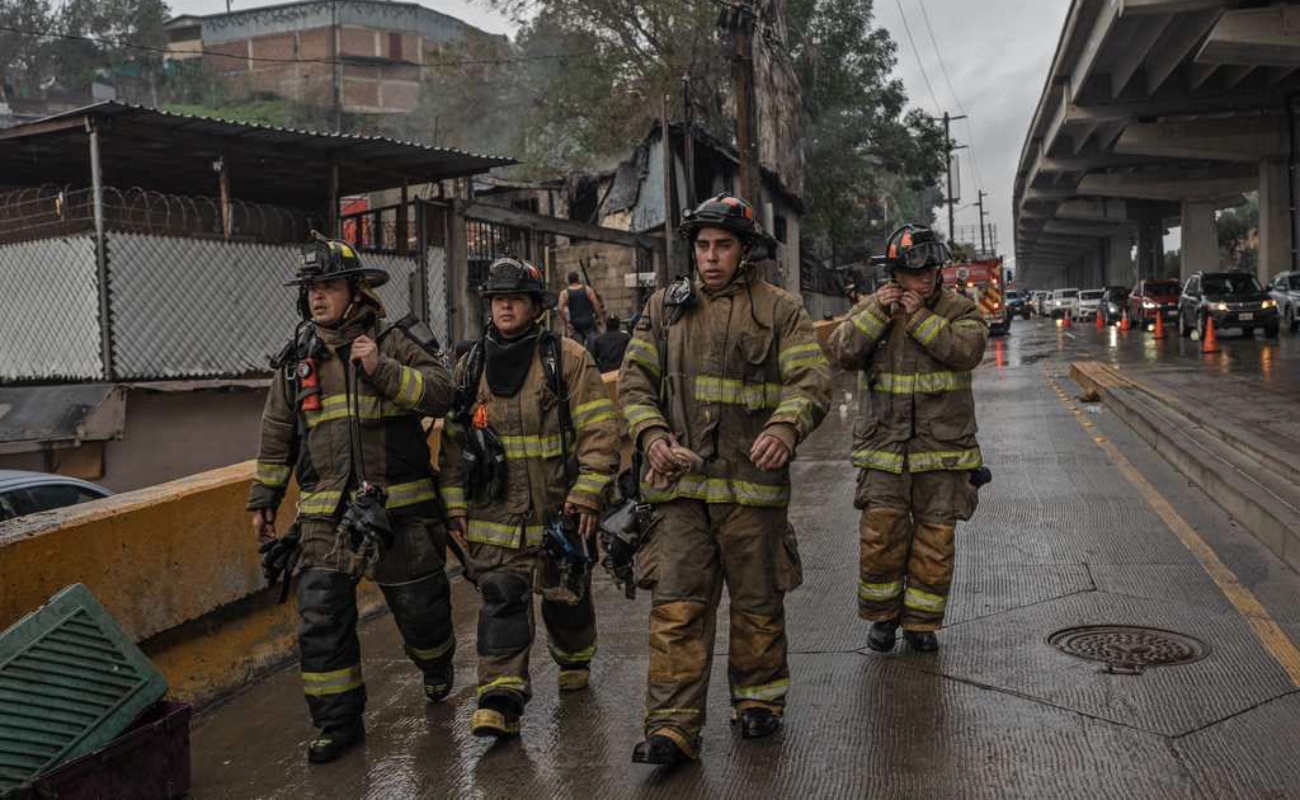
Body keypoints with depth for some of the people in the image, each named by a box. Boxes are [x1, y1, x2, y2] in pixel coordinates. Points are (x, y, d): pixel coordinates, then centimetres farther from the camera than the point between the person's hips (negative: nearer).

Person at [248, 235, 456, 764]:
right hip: (325, 516, 3)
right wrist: (263, 500, 18)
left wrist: (382, 369, -23)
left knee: (418, 602, 11)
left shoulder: (393, 341, -2)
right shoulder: (296, 361, 11)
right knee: (321, 620, 1)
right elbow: (276, 437, 18)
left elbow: (441, 393, -14)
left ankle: (436, 664, 42)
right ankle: (337, 722, 15)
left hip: (399, 507, -3)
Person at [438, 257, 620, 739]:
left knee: (566, 595, 13)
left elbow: (599, 429, -7)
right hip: (495, 513, 2)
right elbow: (453, 440, 12)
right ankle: (501, 698, -3)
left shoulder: (567, 358, -3)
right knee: (501, 597, -6)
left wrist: (588, 493, -13)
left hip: (558, 509, -2)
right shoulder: (470, 368, 8)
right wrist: (455, 503, 6)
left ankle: (574, 659, 40)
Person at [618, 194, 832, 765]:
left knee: (758, 603, 12)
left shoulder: (779, 309, 3)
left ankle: (759, 701, 32)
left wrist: (785, 426, -27)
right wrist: (652, 435, -10)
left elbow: (813, 379, -6)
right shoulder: (665, 306, 11)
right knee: (677, 606, -4)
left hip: (753, 482, -1)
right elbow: (634, 378, 8)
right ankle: (673, 728, 2)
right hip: (682, 482, 1)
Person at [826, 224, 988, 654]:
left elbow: (967, 351, -16)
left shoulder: (959, 309, 2)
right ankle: (883, 616, 16)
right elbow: (842, 352, -8)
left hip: (942, 448, 0)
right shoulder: (870, 307, 5)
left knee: (935, 538, 5)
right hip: (884, 446, 0)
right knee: (881, 533, -5)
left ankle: (921, 622, 21)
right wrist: (877, 312, -17)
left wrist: (918, 317, -17)